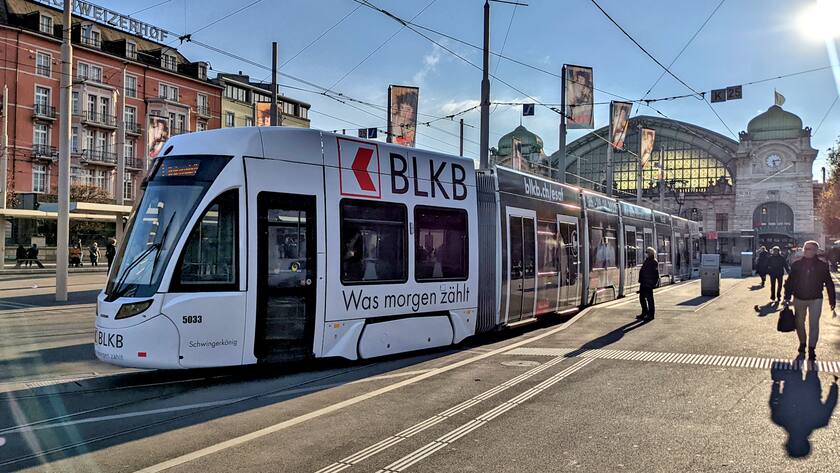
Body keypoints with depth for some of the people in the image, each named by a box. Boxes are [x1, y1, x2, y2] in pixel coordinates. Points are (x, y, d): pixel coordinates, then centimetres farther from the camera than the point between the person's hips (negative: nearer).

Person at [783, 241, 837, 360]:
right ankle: (802, 343, 31)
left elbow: (829, 283, 0)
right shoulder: (796, 264, -3)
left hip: (815, 300, -2)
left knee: (814, 324, -3)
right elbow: (789, 282, 1)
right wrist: (787, 297, -2)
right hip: (799, 299, 2)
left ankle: (812, 348, 5)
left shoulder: (822, 265, -5)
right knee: (799, 323, 12)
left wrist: (832, 300, 0)